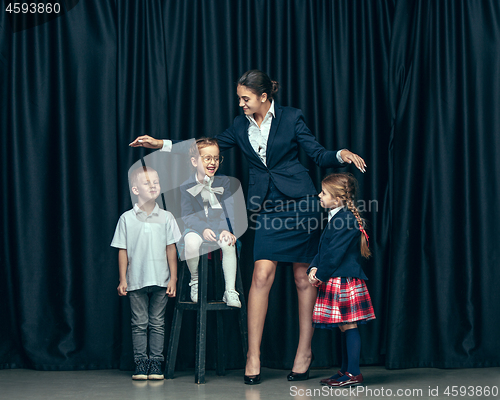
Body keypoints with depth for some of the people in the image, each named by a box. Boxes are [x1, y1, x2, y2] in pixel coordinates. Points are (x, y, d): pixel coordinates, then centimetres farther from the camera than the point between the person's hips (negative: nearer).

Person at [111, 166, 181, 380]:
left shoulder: (166, 217, 3)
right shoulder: (126, 218, 1)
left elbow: (171, 249, 4)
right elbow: (122, 251, 3)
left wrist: (173, 278, 1)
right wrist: (123, 280, -1)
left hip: (160, 281, 1)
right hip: (136, 281, -1)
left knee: (157, 323, 6)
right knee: (139, 323, 4)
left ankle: (156, 363, 12)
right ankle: (140, 363, 11)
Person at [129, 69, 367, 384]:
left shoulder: (291, 118, -2)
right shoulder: (241, 126, 9)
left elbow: (318, 155, 0)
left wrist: (342, 155, -21)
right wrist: (161, 145, 12)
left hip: (300, 203, -3)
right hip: (267, 208, 3)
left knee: (304, 277, 3)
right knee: (262, 275, -10)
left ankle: (305, 352, 14)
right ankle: (253, 356, -4)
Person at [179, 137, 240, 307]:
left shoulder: (223, 182, 4)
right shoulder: (186, 187, -1)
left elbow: (228, 209, -3)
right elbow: (187, 216, -7)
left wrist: (226, 229, -22)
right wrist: (203, 229, -26)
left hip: (219, 226, 1)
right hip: (196, 228, -1)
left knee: (228, 243, -32)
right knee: (191, 242, -36)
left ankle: (230, 291, -24)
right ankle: (195, 281, -9)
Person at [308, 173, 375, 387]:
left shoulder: (345, 219, -16)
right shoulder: (336, 217, 16)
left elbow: (335, 253, -19)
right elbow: (323, 249, 17)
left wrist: (321, 275, -13)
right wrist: (314, 268, 2)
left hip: (344, 281, -10)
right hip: (337, 281, 10)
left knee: (348, 325, -6)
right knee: (344, 326, 14)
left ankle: (353, 373, -2)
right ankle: (345, 370, 21)